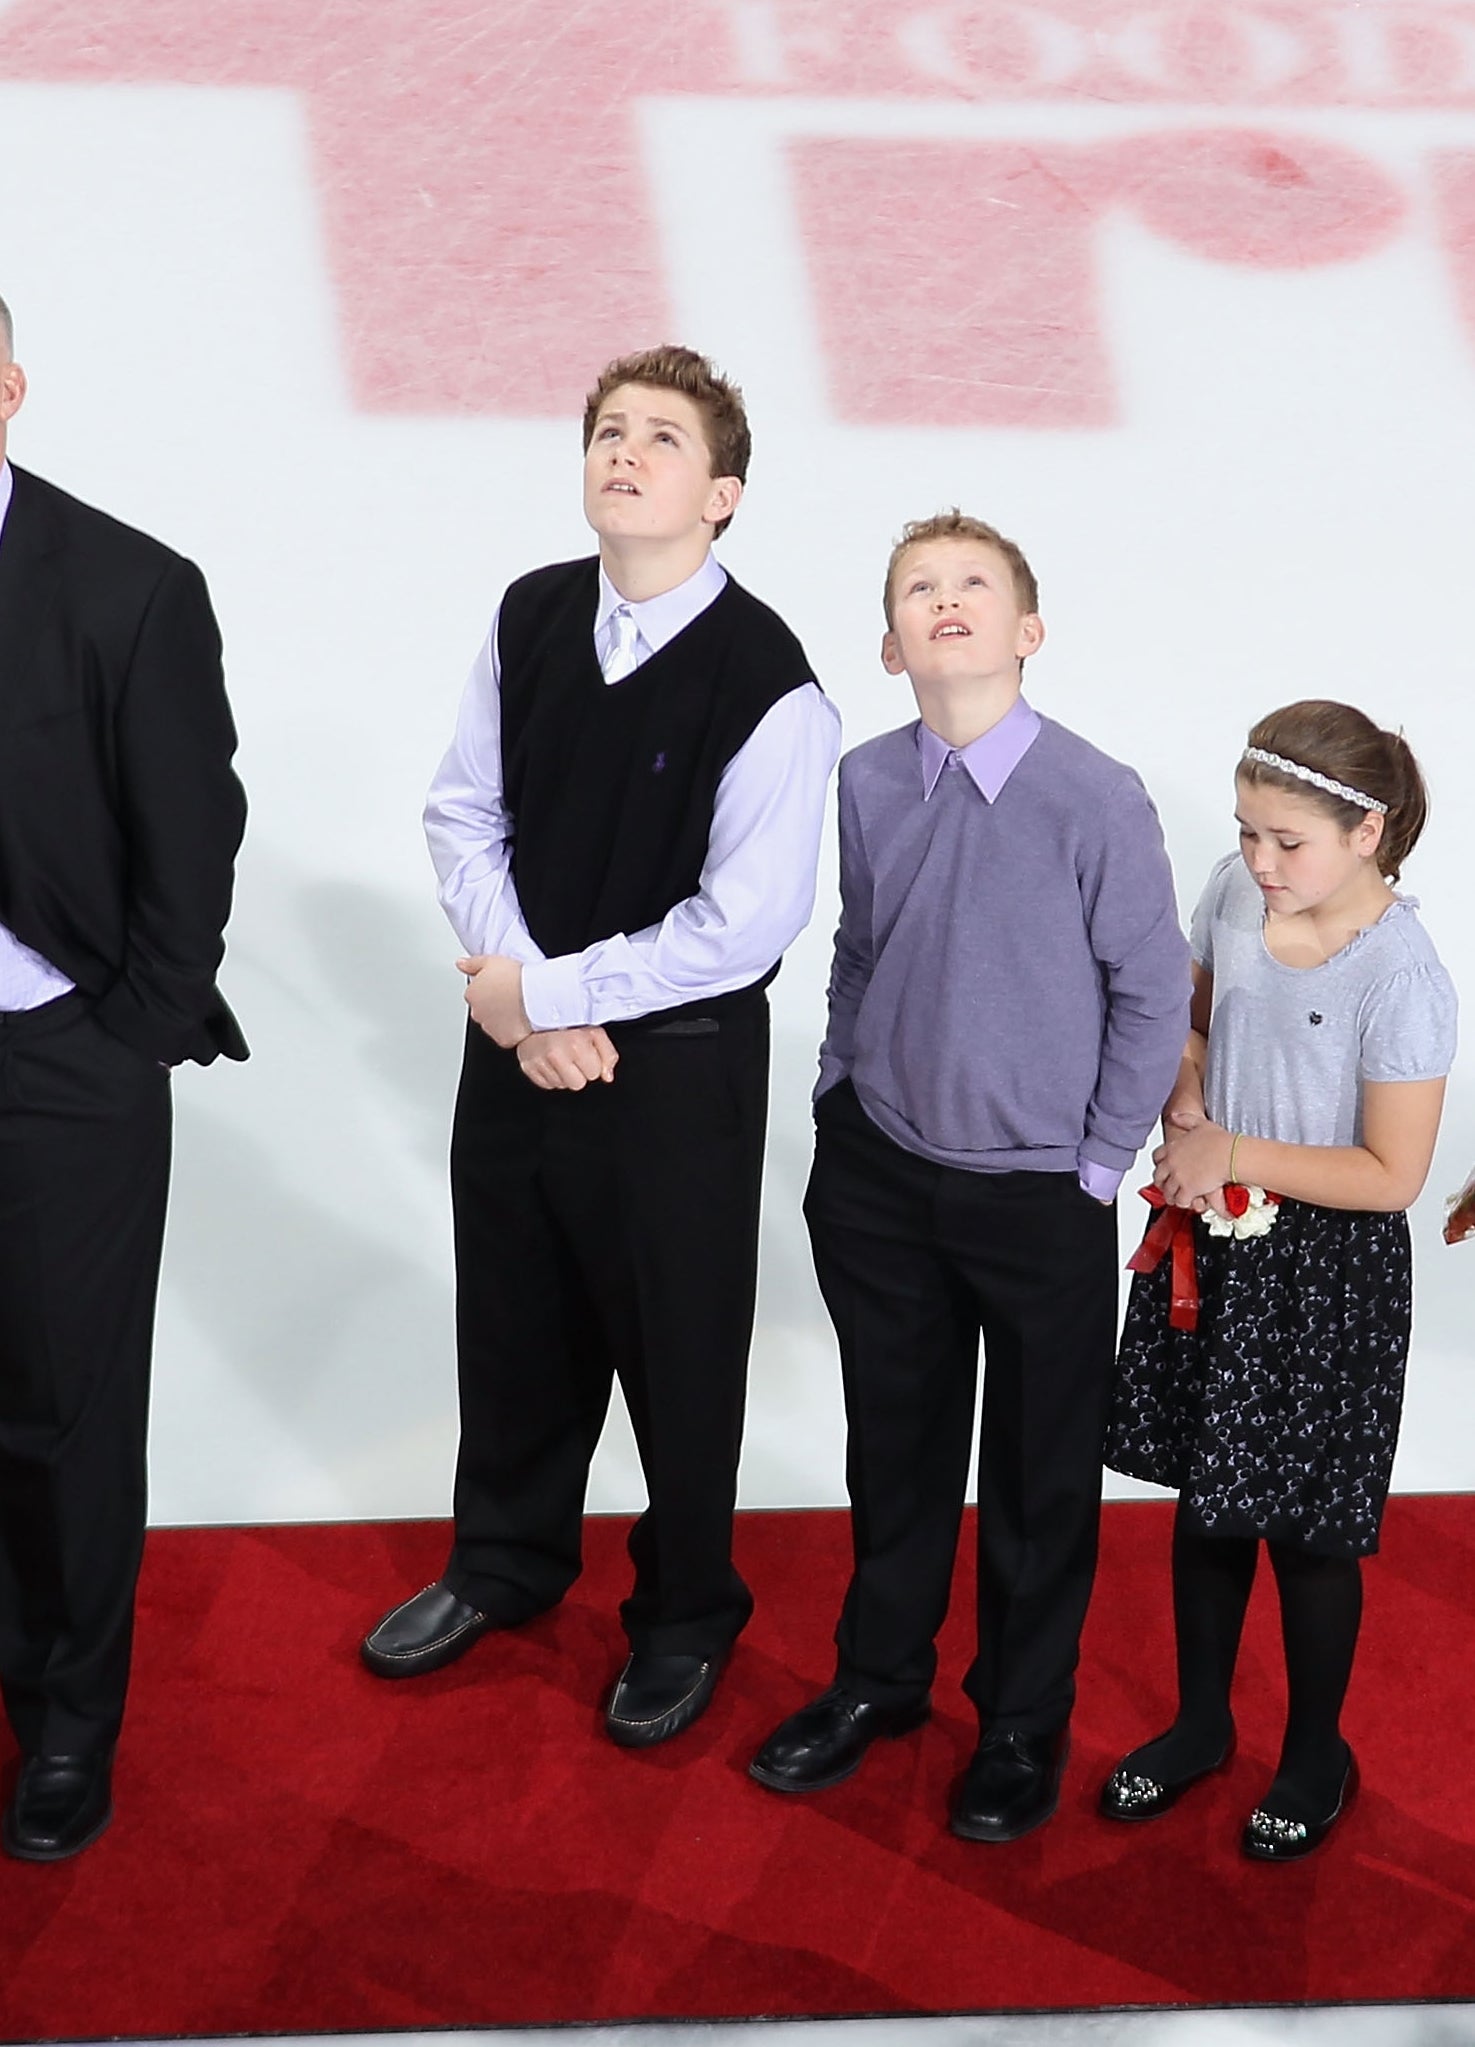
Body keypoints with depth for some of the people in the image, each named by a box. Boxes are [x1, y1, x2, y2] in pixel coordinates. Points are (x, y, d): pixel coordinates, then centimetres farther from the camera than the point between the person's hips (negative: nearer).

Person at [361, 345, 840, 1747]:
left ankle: (684, 1616, 37)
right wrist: (516, 987, -10)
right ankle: (507, 1558, 48)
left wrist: (549, 993, -16)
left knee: (677, 1350, 12)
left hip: (681, 1062, -5)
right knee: (514, 1318, 23)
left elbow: (742, 928, -22)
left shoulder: (768, 684, -20)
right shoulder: (530, 619, -2)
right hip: (515, 1034, 5)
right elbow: (465, 812, 3)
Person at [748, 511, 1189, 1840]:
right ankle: (880, 1679, 43)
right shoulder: (867, 785, -6)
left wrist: (1098, 1172, -6)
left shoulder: (1098, 799, -17)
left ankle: (1024, 1720, 35)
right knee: (896, 1446, 20)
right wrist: (838, 1102, 7)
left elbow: (1152, 995, -9)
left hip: (1040, 1200, -3)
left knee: (1039, 1476, 13)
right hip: (881, 1180, 3)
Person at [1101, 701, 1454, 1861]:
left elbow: (1392, 1174, -21)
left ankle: (1318, 1758, 31)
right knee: (1207, 1495, 18)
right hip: (1213, 1246, 6)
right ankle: (1201, 1722, 38)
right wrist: (1185, 1099, -7)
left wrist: (1233, 1154, -21)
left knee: (1304, 1524, 9)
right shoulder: (1238, 894, -5)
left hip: (1325, 1275, -6)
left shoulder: (1400, 976, -23)